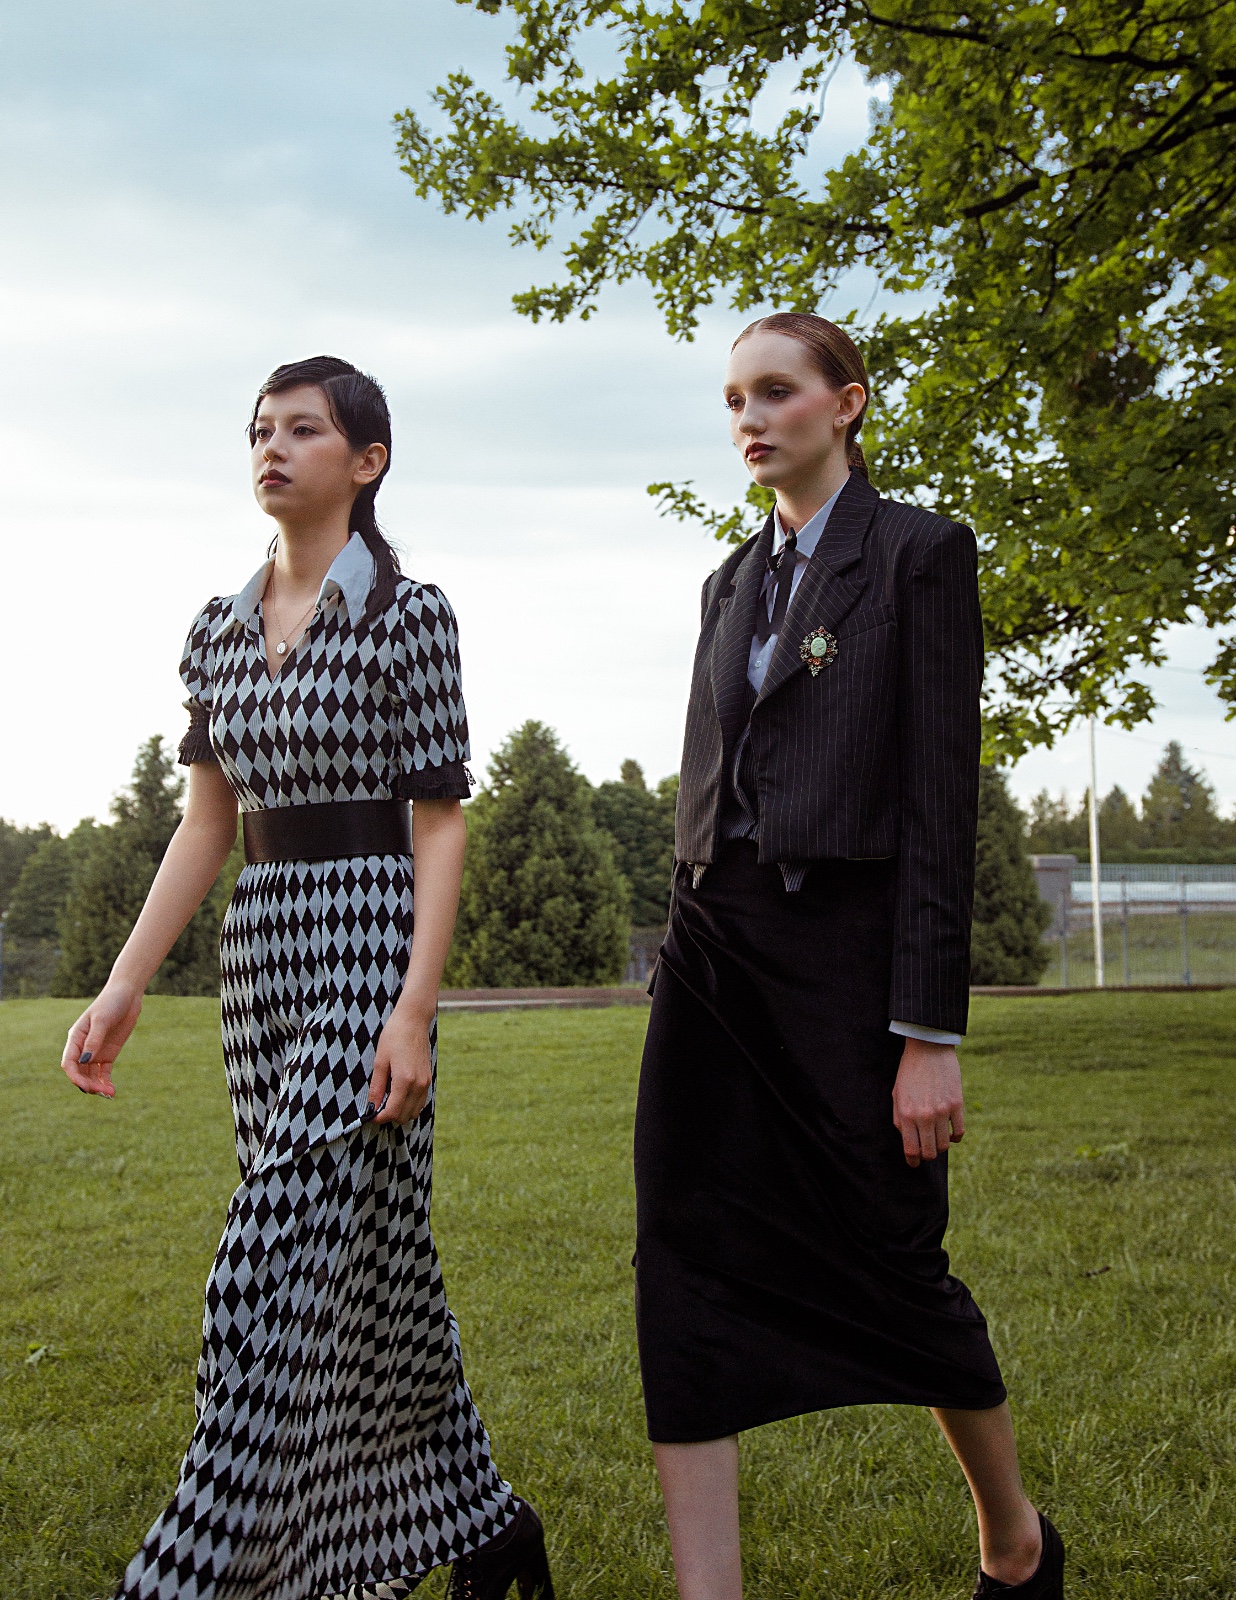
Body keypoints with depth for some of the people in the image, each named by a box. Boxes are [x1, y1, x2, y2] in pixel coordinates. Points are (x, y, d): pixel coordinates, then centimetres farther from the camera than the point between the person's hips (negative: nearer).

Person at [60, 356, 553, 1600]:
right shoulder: (219, 629, 13)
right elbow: (207, 823, 13)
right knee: (374, 1271, 13)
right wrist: (124, 985, 6)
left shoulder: (407, 612, -5)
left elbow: (439, 826, -8)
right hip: (260, 953, 7)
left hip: (369, 950, -7)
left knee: (283, 1275, -9)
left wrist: (414, 1013, -16)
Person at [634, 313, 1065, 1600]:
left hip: (844, 954, -6)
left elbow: (941, 797, -11)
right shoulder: (734, 581, 16)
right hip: (712, 956, 6)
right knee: (686, 1286, -2)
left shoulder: (918, 553, -4)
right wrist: (690, 954, 15)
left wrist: (930, 1033, -16)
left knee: (891, 1266, 6)